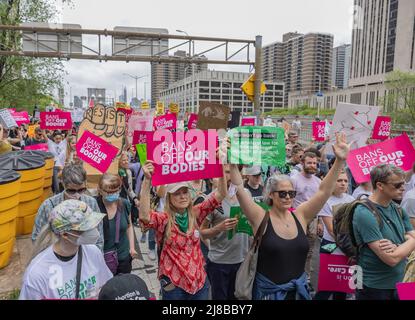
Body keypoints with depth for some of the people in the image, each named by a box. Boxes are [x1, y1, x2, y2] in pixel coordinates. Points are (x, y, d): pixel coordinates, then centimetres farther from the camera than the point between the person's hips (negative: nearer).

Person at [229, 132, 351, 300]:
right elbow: (239, 190, -21)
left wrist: (339, 161, -15)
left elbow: (323, 191, -7)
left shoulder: (300, 216, -2)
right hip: (269, 290, -3)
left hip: (299, 288, 4)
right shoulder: (261, 218, -12)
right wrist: (233, 164, -33)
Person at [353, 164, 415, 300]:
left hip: (399, 283, 7)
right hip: (374, 288, -7)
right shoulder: (365, 214, -23)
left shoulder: (398, 210, 2)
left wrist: (397, 247, -18)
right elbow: (391, 259, -24)